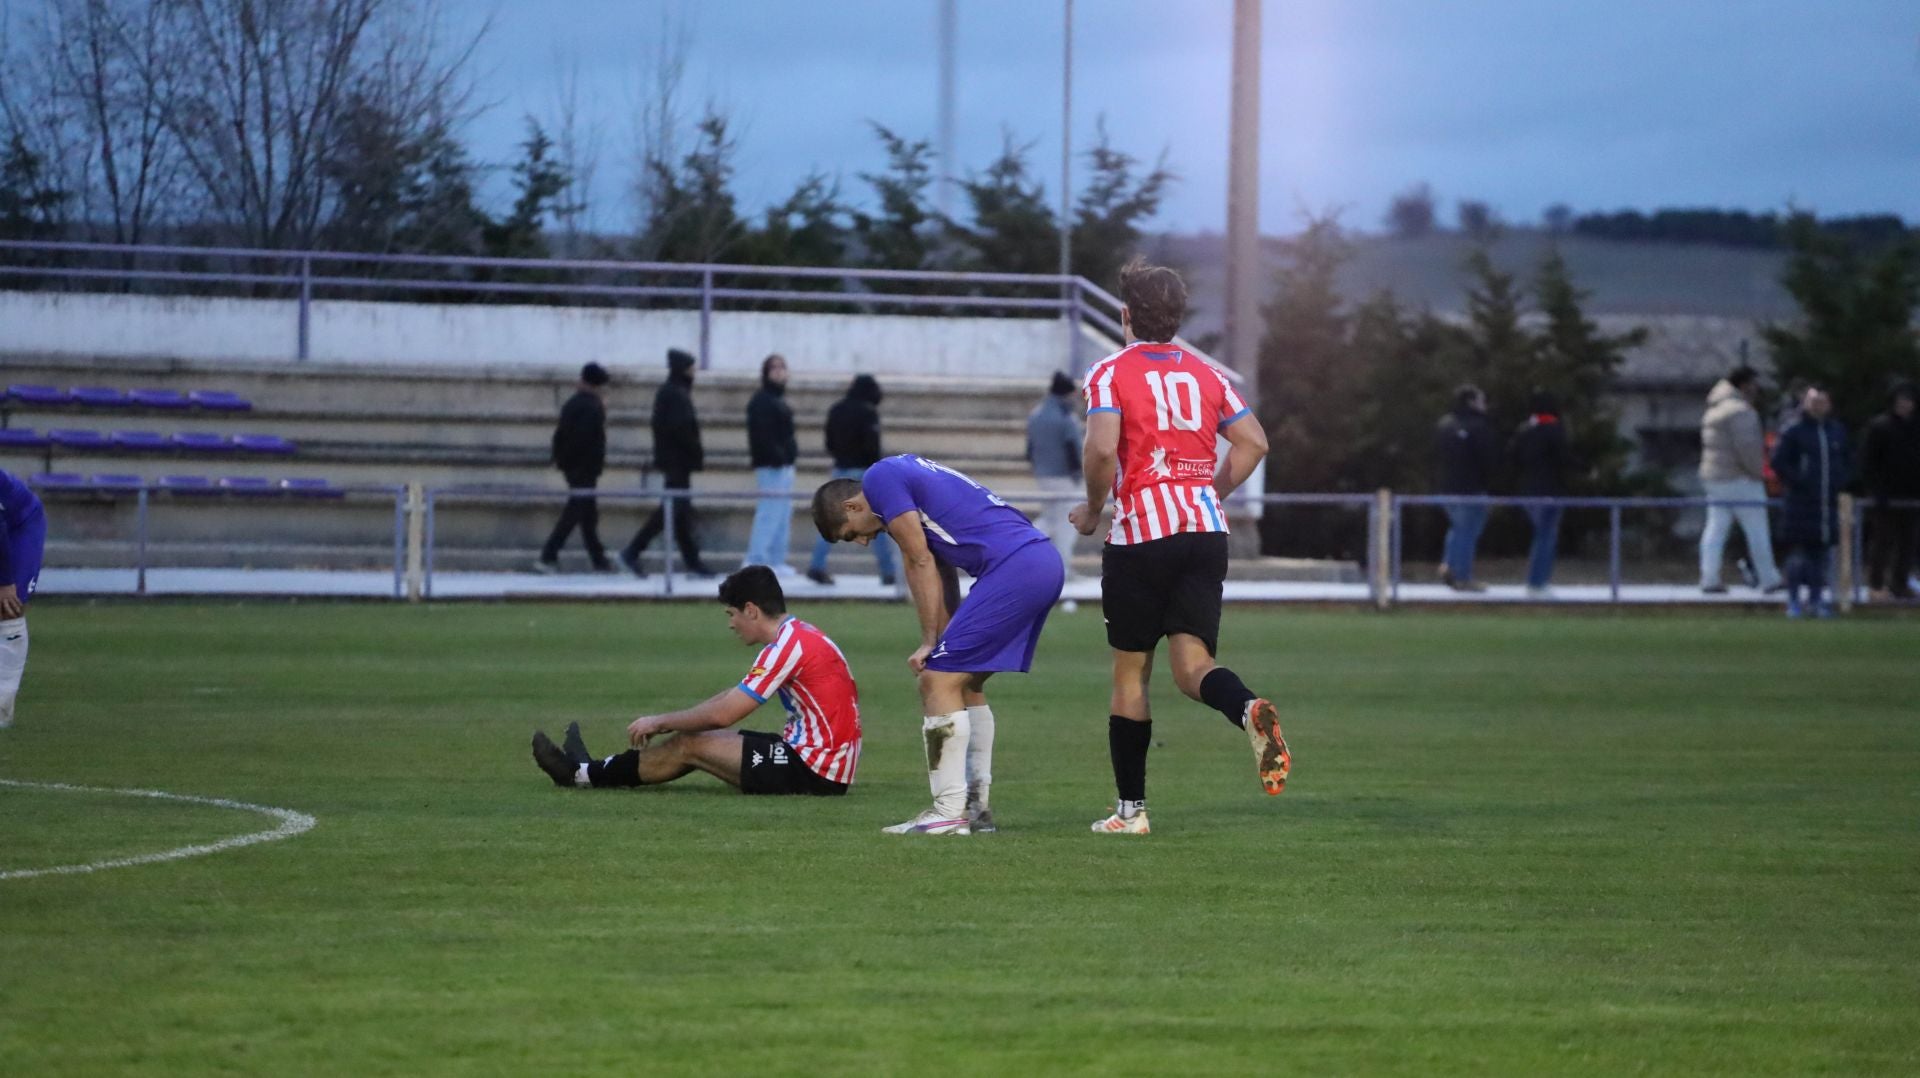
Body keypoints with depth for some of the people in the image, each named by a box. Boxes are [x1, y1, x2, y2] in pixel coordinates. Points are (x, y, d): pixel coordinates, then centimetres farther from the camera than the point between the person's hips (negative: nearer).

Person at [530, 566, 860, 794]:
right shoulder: (797, 635, 14)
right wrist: (666, 724, 19)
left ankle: (583, 774, 11)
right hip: (823, 762, 9)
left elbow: (723, 713, -17)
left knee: (690, 746, -2)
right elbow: (733, 697, 23)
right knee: (692, 740, 14)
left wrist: (660, 722, -2)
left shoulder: (789, 645, -18)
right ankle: (594, 769, 24)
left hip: (814, 772, -9)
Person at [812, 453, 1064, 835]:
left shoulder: (880, 479, -1)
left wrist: (929, 644, 3)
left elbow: (920, 563, -3)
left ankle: (949, 813, -7)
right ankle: (978, 806, 20)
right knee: (965, 683, 19)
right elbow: (943, 572, 24)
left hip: (1012, 568, -10)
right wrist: (944, 644, 17)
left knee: (939, 681, -6)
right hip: (1046, 563, 10)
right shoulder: (905, 473, 27)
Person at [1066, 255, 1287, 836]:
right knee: (1192, 666, -2)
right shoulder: (1206, 374, 13)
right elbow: (1253, 442, 7)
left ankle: (1130, 807, 10)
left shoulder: (1111, 373, -2)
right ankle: (1251, 710, -37)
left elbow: (1101, 448, -17)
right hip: (1206, 529, 4)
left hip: (1140, 535, -4)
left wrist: (1092, 509, -1)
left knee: (1130, 672, 8)